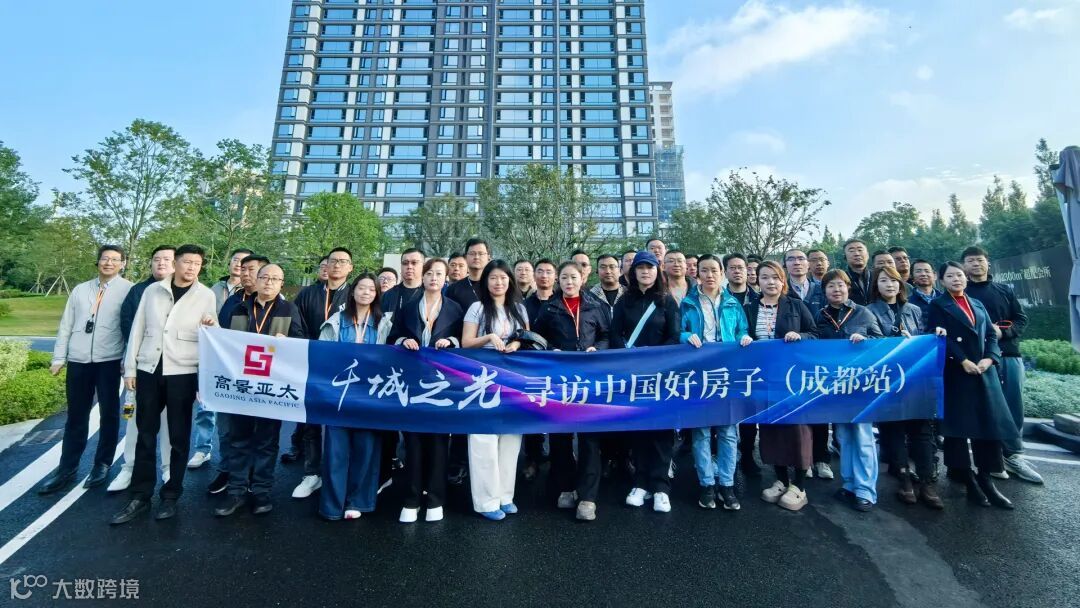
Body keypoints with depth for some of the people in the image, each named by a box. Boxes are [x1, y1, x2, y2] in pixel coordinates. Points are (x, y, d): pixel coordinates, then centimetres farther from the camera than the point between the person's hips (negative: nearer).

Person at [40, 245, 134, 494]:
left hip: (109, 361, -4)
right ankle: (67, 469, 23)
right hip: (78, 361, 4)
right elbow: (65, 326, 13)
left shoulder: (127, 290, -3)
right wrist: (59, 358, 7)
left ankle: (102, 464, 21)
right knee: (76, 417, 12)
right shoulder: (80, 289, 11)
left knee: (109, 415, 7)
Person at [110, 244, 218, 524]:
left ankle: (171, 495, 19)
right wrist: (130, 367, 6)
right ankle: (140, 496, 23)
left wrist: (211, 327, -17)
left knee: (179, 436, 6)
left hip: (183, 372, -2)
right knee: (145, 434, 10)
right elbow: (137, 329, 9)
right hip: (149, 369, 2)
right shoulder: (152, 290, 6)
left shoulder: (206, 295, 0)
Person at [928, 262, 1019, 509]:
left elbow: (992, 335, 10)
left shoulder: (978, 304, 17)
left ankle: (986, 479, 12)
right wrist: (964, 361, -15)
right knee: (958, 425, -2)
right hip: (955, 372, -5)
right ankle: (968, 479, 8)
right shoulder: (938, 306, 2)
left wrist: (989, 359, -6)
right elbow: (941, 338, -8)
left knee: (990, 423, 3)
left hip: (984, 372, 5)